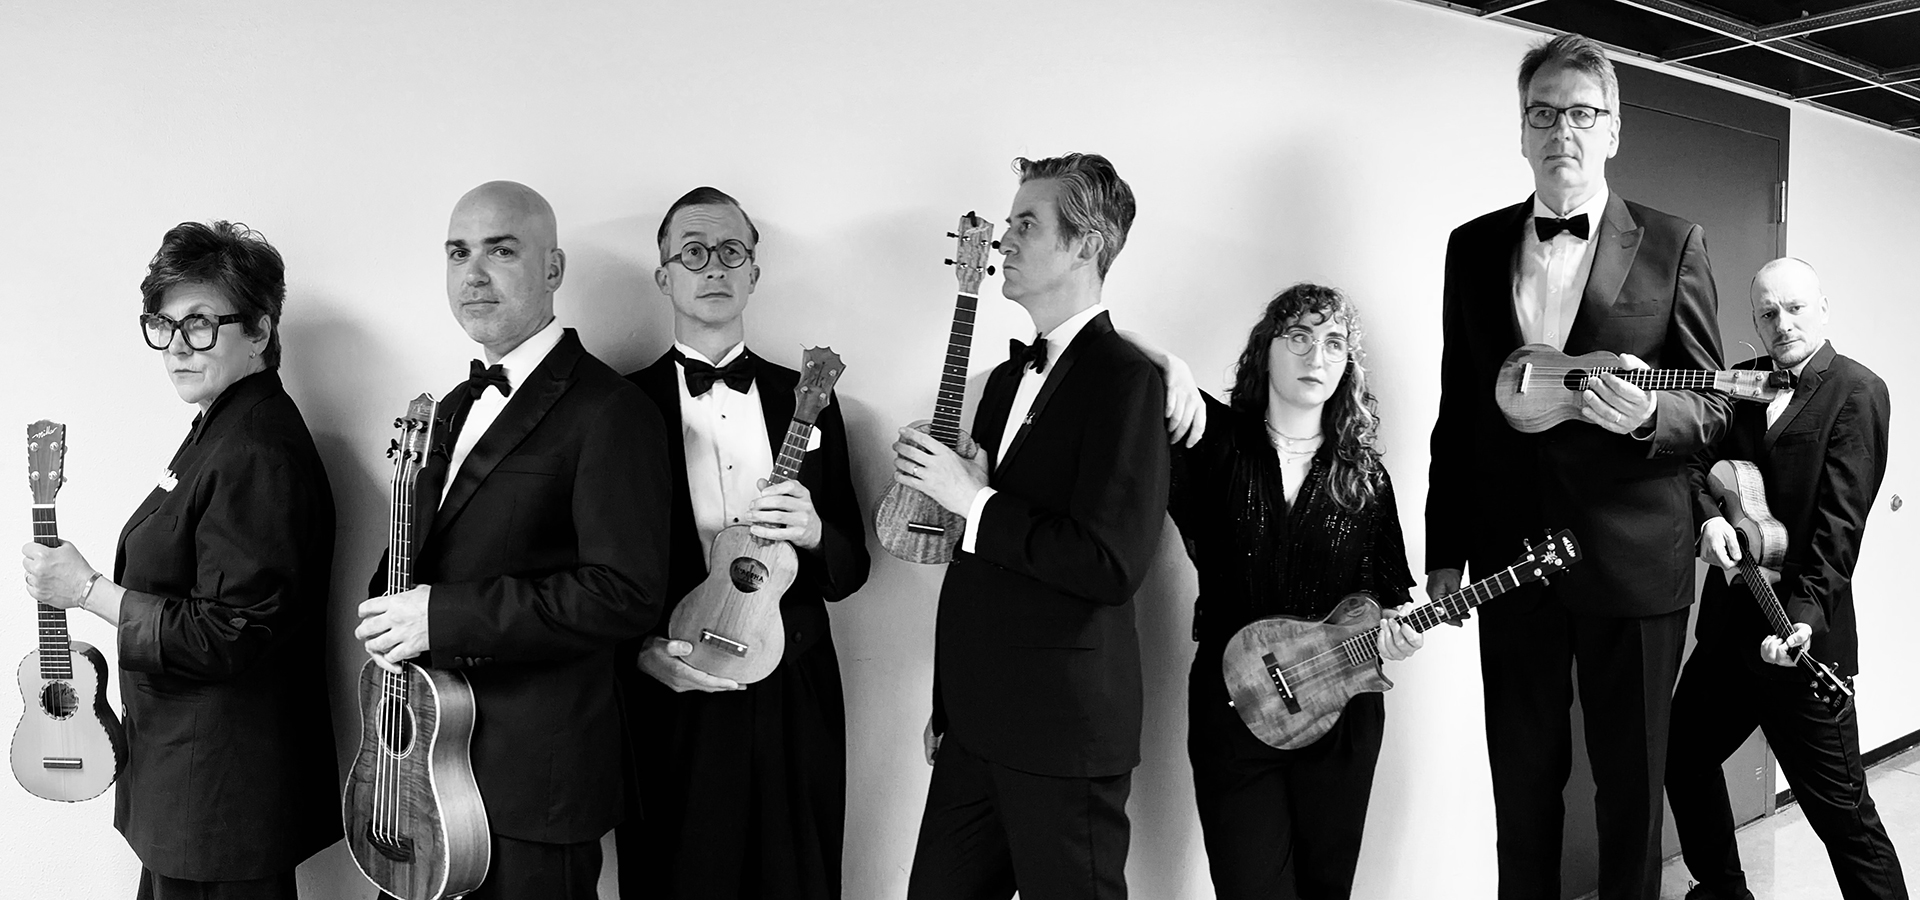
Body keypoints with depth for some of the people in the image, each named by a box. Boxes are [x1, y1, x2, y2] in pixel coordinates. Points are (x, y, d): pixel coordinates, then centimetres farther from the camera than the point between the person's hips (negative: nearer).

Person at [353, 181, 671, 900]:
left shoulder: (609, 410, -15)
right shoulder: (457, 407, 15)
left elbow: (626, 593, -23)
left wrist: (443, 616, -22)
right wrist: (392, 611, 1)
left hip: (536, 775, -8)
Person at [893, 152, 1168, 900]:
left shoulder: (1125, 378, -13)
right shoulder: (1009, 377, 13)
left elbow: (1112, 565, -23)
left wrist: (972, 501, -18)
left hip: (1064, 731, -8)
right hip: (977, 724, 8)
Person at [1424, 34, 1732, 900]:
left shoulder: (1672, 245, -1)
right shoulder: (1473, 246, 7)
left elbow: (1711, 408, 0)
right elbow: (1458, 410, 10)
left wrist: (1646, 416, -23)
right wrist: (1445, 550, 7)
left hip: (1633, 560, -2)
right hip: (1510, 557, 2)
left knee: (1632, 785, 9)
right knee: (1523, 786, 13)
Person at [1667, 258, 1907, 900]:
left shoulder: (1857, 391, -8)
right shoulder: (1744, 383, 11)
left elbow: (1840, 519, -16)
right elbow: (1699, 459, 2)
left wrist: (1806, 613, -26)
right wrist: (1709, 514, -20)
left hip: (1805, 630, -7)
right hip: (1730, 623, 7)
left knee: (1841, 812, -2)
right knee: (1683, 760, 18)